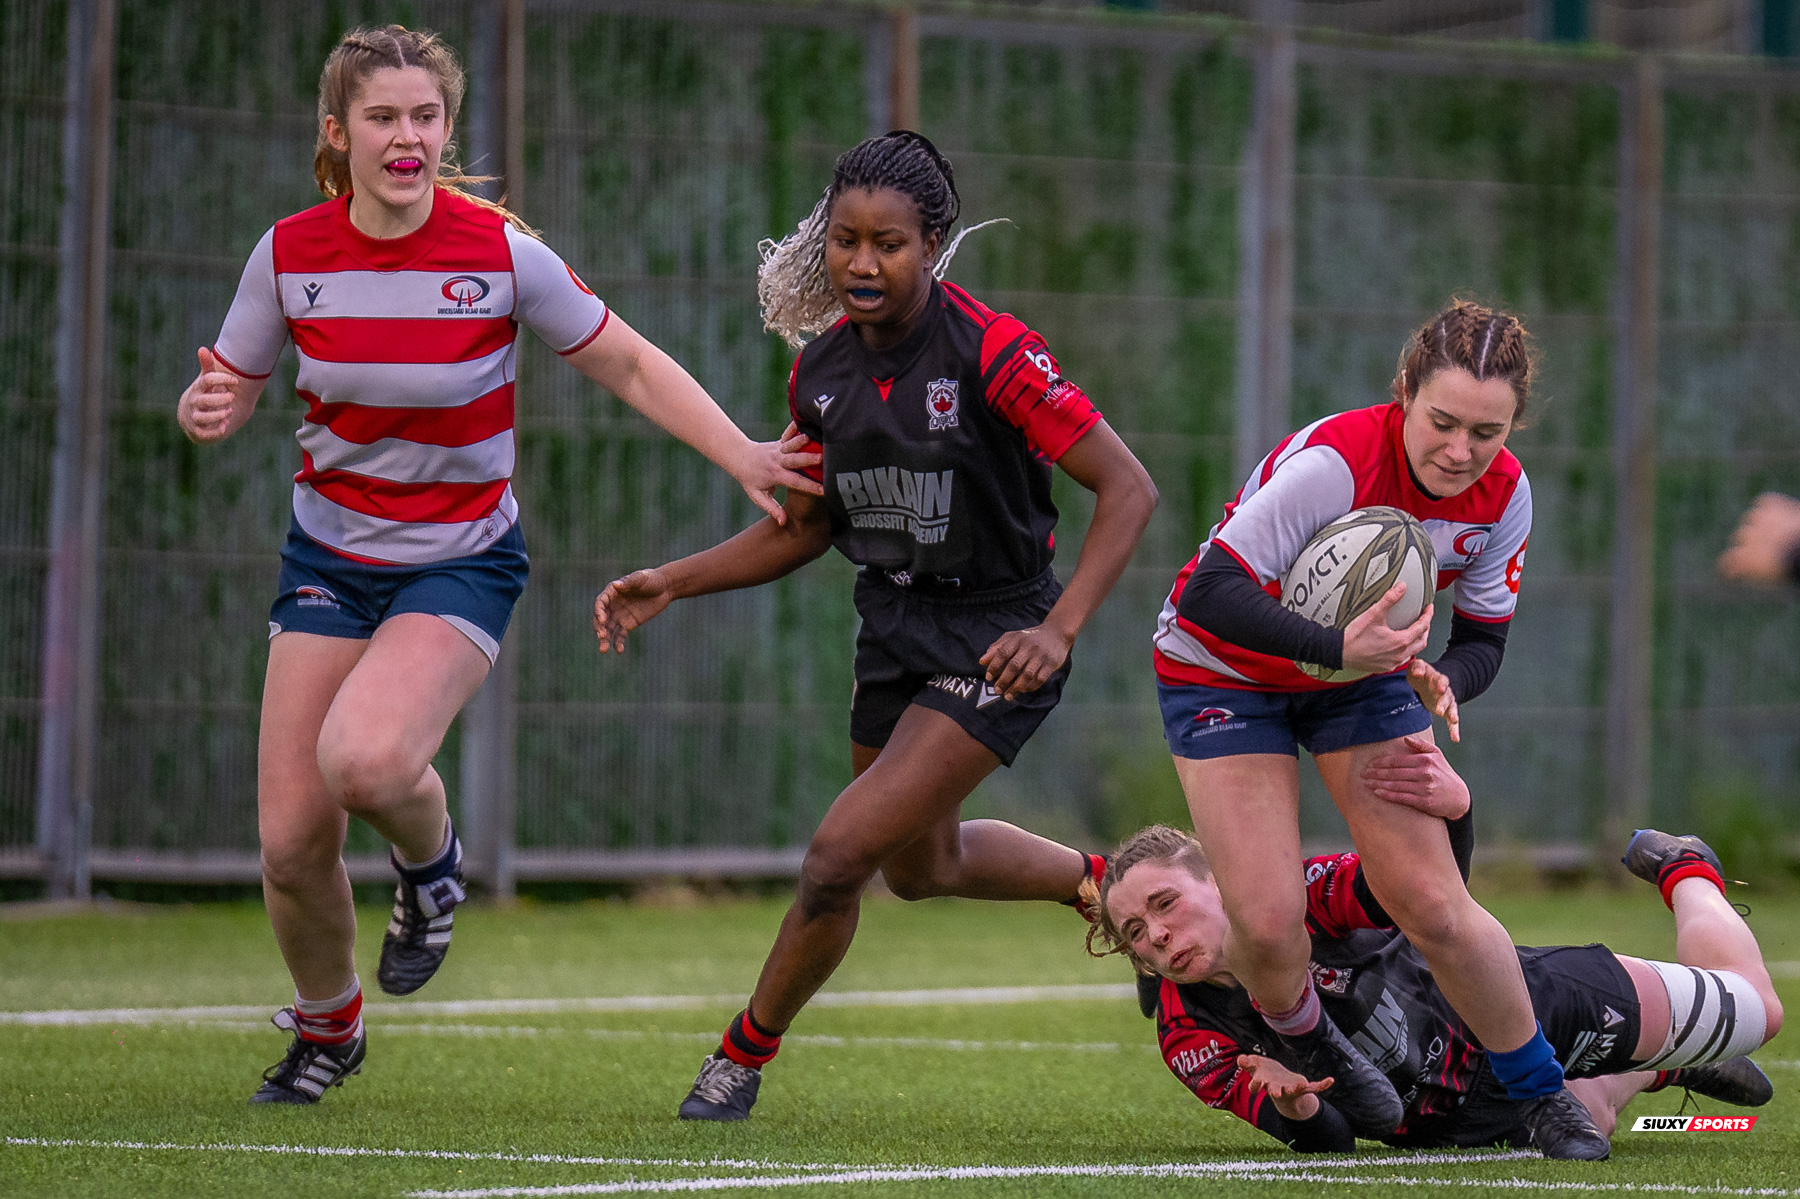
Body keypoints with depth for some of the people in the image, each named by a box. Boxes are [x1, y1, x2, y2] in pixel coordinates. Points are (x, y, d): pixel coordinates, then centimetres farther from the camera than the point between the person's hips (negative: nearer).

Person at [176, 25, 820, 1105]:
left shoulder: (503, 254, -14)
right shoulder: (290, 254, -7)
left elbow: (633, 368, -4)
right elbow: (227, 393, 5)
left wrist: (743, 456, -13)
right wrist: (209, 409, -19)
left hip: (461, 563, -3)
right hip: (330, 559, 3)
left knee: (366, 761, -31)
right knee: (291, 839, -3)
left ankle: (432, 859, 6)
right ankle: (328, 1024, 27)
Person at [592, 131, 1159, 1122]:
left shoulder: (990, 352, -23)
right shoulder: (821, 370, -3)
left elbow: (1128, 489, -21)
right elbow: (805, 529, 12)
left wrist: (1059, 630, -30)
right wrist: (669, 583, 1)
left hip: (996, 641, -8)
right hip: (894, 628, 8)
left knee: (840, 854, -15)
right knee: (920, 868, 25)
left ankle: (746, 1052, 9)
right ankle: (1104, 882, 52)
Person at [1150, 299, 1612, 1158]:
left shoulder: (1503, 493, -17)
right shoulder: (1331, 463, -35)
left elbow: (1483, 635, -4)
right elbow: (1211, 593, -37)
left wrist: (1443, 684, -27)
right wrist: (1337, 649, -49)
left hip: (1364, 666, 4)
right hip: (1225, 671, -4)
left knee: (1433, 904, -8)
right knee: (1267, 921, -15)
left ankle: (1543, 1094, 11)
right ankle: (1308, 1051, 19)